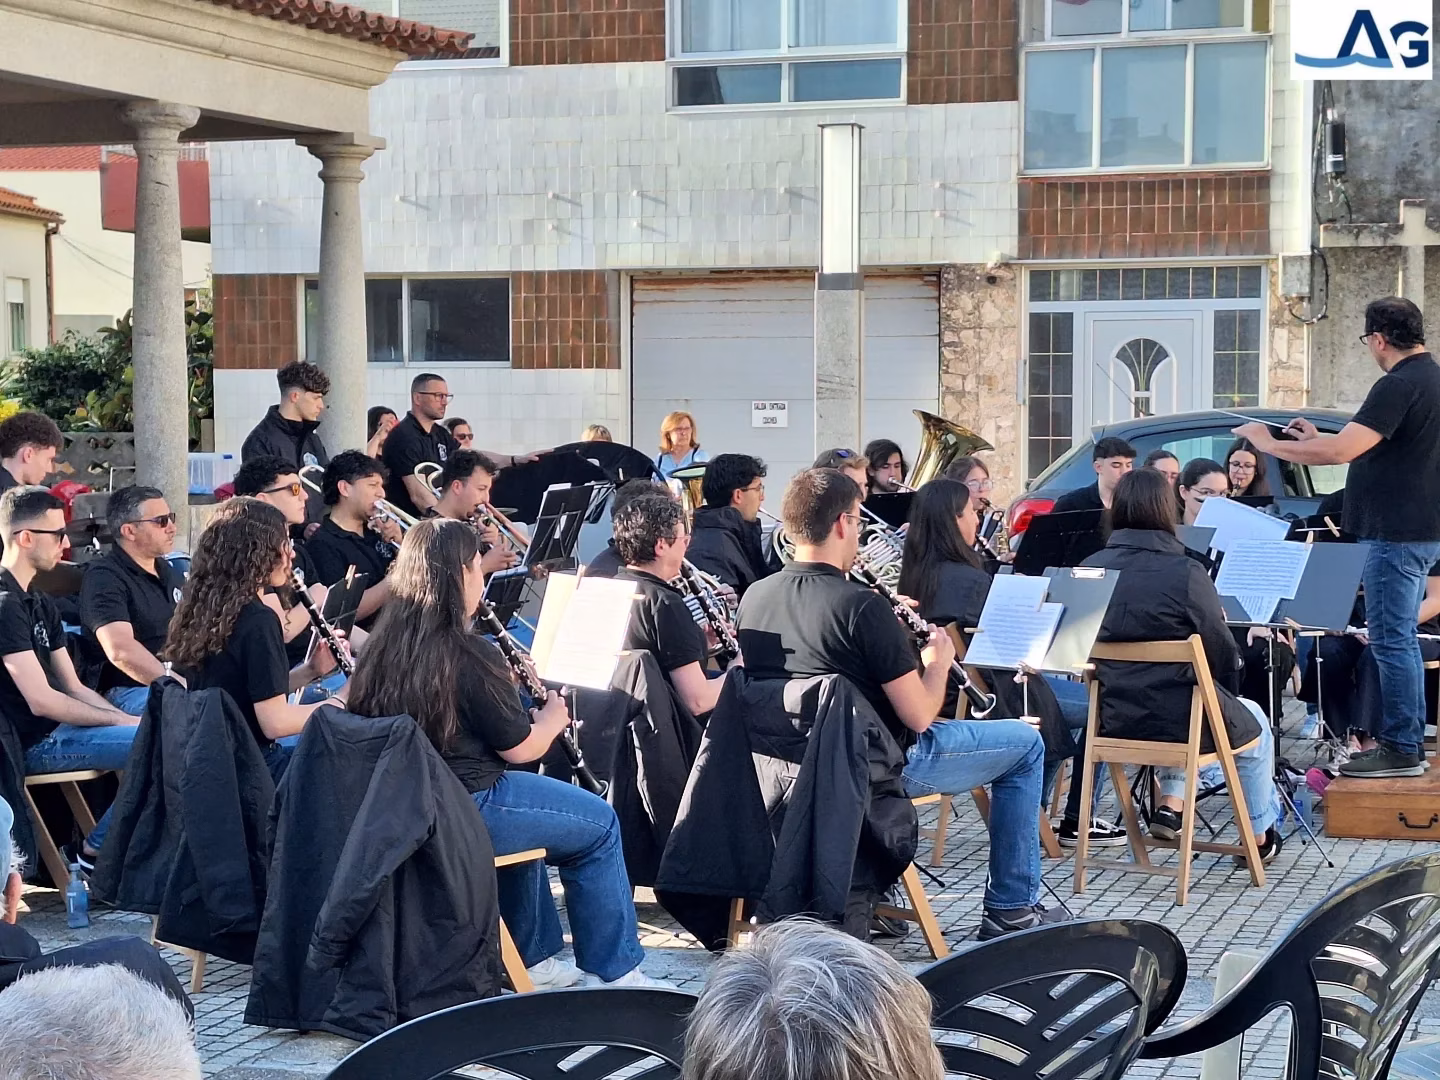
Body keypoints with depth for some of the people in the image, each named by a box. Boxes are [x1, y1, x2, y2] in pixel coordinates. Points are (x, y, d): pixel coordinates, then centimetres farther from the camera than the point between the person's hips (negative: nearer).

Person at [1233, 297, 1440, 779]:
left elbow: (1340, 451, -27)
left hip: (1397, 534, -11)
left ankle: (1400, 749, -3)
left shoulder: (1399, 385, -20)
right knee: (1400, 640, 16)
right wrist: (1317, 438, 22)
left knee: (1392, 642, -6)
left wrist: (1268, 443, -18)